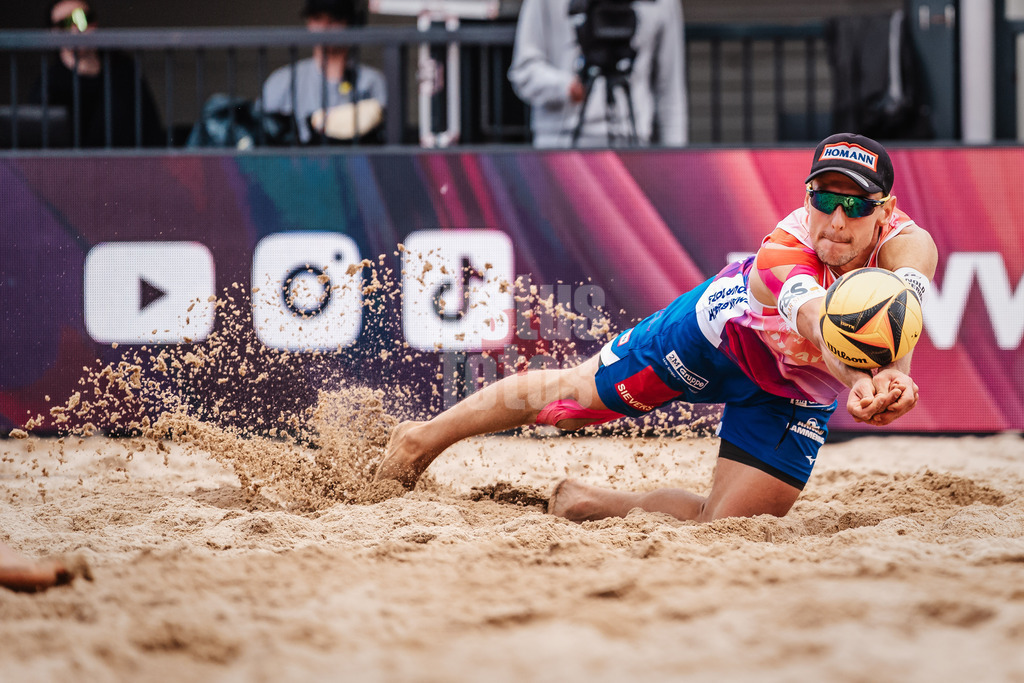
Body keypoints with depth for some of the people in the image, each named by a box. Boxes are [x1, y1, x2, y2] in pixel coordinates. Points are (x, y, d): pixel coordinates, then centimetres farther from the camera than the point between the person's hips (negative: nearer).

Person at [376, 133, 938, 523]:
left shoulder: (906, 242, -35)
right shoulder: (785, 252, -41)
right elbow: (817, 316, -63)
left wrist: (893, 374, -81)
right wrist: (858, 382, -84)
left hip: (798, 390, 3)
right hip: (725, 327, -3)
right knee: (570, 396, 11)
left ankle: (594, 504, 24)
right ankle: (428, 437, 38)